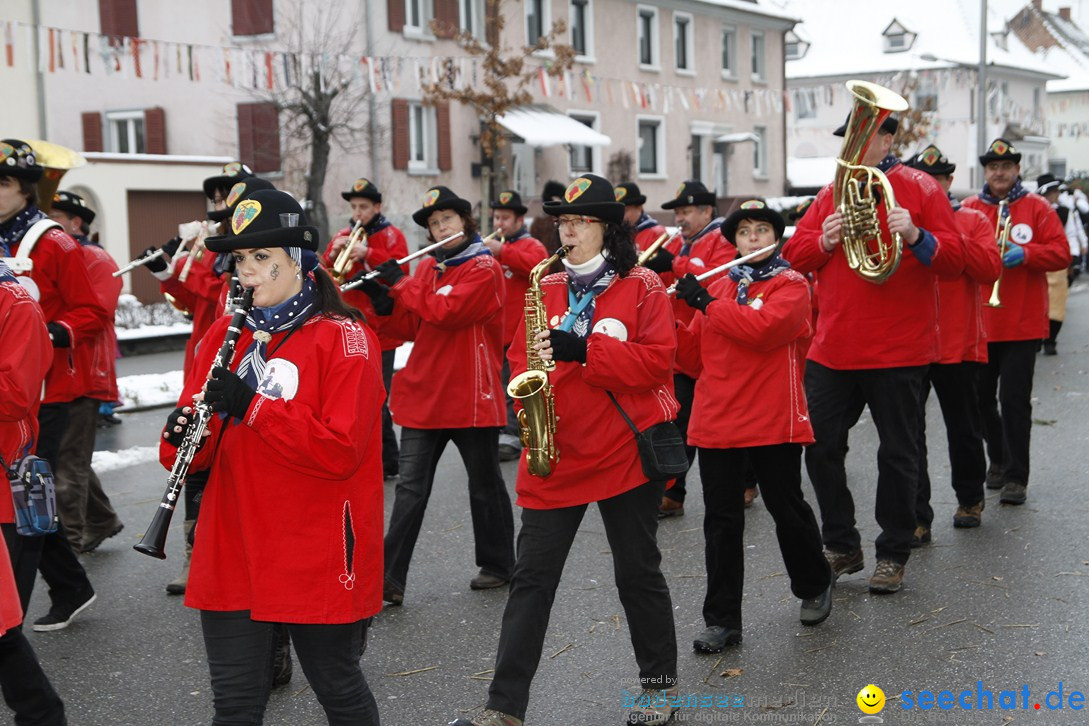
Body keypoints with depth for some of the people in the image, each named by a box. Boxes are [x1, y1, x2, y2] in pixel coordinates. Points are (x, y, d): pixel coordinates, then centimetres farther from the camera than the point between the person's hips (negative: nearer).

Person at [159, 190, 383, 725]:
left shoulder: (344, 338, -8)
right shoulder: (223, 336, 9)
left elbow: (340, 451, -18)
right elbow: (204, 451, 10)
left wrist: (252, 406, -24)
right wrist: (181, 438, -13)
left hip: (317, 561, -4)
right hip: (231, 560, 5)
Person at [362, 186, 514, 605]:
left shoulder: (484, 268, -7)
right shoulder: (427, 269, 13)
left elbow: (445, 312, -21)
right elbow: (412, 328, 11)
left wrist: (400, 283, -13)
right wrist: (386, 304, -6)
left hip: (470, 394, -5)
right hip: (424, 394, 5)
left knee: (484, 484, 10)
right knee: (410, 487, 0)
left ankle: (497, 564, 26)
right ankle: (390, 579, 0)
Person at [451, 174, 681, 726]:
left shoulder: (641, 287, -2)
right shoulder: (545, 288, 11)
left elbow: (657, 361, -13)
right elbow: (519, 357, 13)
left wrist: (582, 350, -22)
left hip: (625, 450, -3)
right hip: (555, 453, 3)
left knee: (638, 572, 9)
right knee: (532, 576, 2)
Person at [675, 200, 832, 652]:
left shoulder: (791, 285, -2)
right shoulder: (718, 288, 14)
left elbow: (765, 328, -23)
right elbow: (693, 357, 13)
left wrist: (705, 304, -17)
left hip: (774, 423, -4)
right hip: (717, 423, 4)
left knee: (786, 508, 9)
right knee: (722, 521, 4)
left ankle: (815, 586, 34)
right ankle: (722, 620, 10)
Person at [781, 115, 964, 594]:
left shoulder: (920, 188, -1)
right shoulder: (831, 192, 11)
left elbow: (954, 260, -8)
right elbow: (793, 254, 8)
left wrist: (917, 236, -25)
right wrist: (824, 242, -12)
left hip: (898, 350, -4)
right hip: (832, 349, 4)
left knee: (897, 454, 4)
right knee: (820, 447, 7)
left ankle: (893, 554, 19)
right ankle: (841, 546, 23)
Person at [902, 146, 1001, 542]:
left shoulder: (972, 221, 6)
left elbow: (990, 267, -10)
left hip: (960, 344, 0)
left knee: (964, 429, 14)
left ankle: (970, 499, 35)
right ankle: (916, 518, -1)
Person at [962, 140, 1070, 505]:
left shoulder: (1037, 208, 2)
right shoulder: (968, 208, 6)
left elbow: (1061, 254, -3)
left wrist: (1025, 253, -18)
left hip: (1022, 324, -3)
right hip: (978, 322, 3)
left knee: (1014, 400, -5)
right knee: (981, 398, 11)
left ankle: (1016, 476, 3)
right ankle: (998, 459, 32)